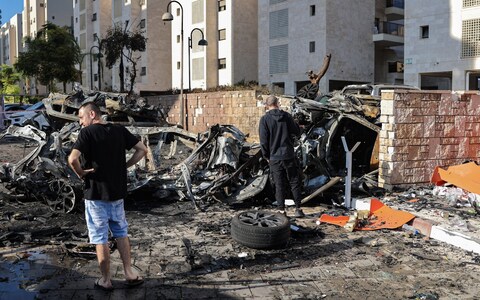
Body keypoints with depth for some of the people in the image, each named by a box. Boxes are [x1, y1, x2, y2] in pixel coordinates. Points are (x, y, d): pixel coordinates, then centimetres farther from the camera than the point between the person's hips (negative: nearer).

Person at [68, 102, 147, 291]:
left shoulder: (87, 133, -13)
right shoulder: (120, 131, 2)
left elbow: (72, 159, -26)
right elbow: (142, 150, 3)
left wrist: (81, 173, -8)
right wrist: (125, 166, 4)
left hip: (96, 193, -5)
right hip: (117, 191, 5)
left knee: (100, 238, 8)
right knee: (121, 233, 19)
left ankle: (106, 280, 18)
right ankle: (129, 274, 19)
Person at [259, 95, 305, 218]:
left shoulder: (265, 119, -8)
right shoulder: (286, 116, -2)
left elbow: (263, 140, -9)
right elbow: (297, 131, 5)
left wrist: (266, 156, 3)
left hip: (274, 158, -1)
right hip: (289, 156, 1)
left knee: (279, 185, 7)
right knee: (294, 182, 12)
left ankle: (282, 210, 10)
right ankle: (298, 209, 14)